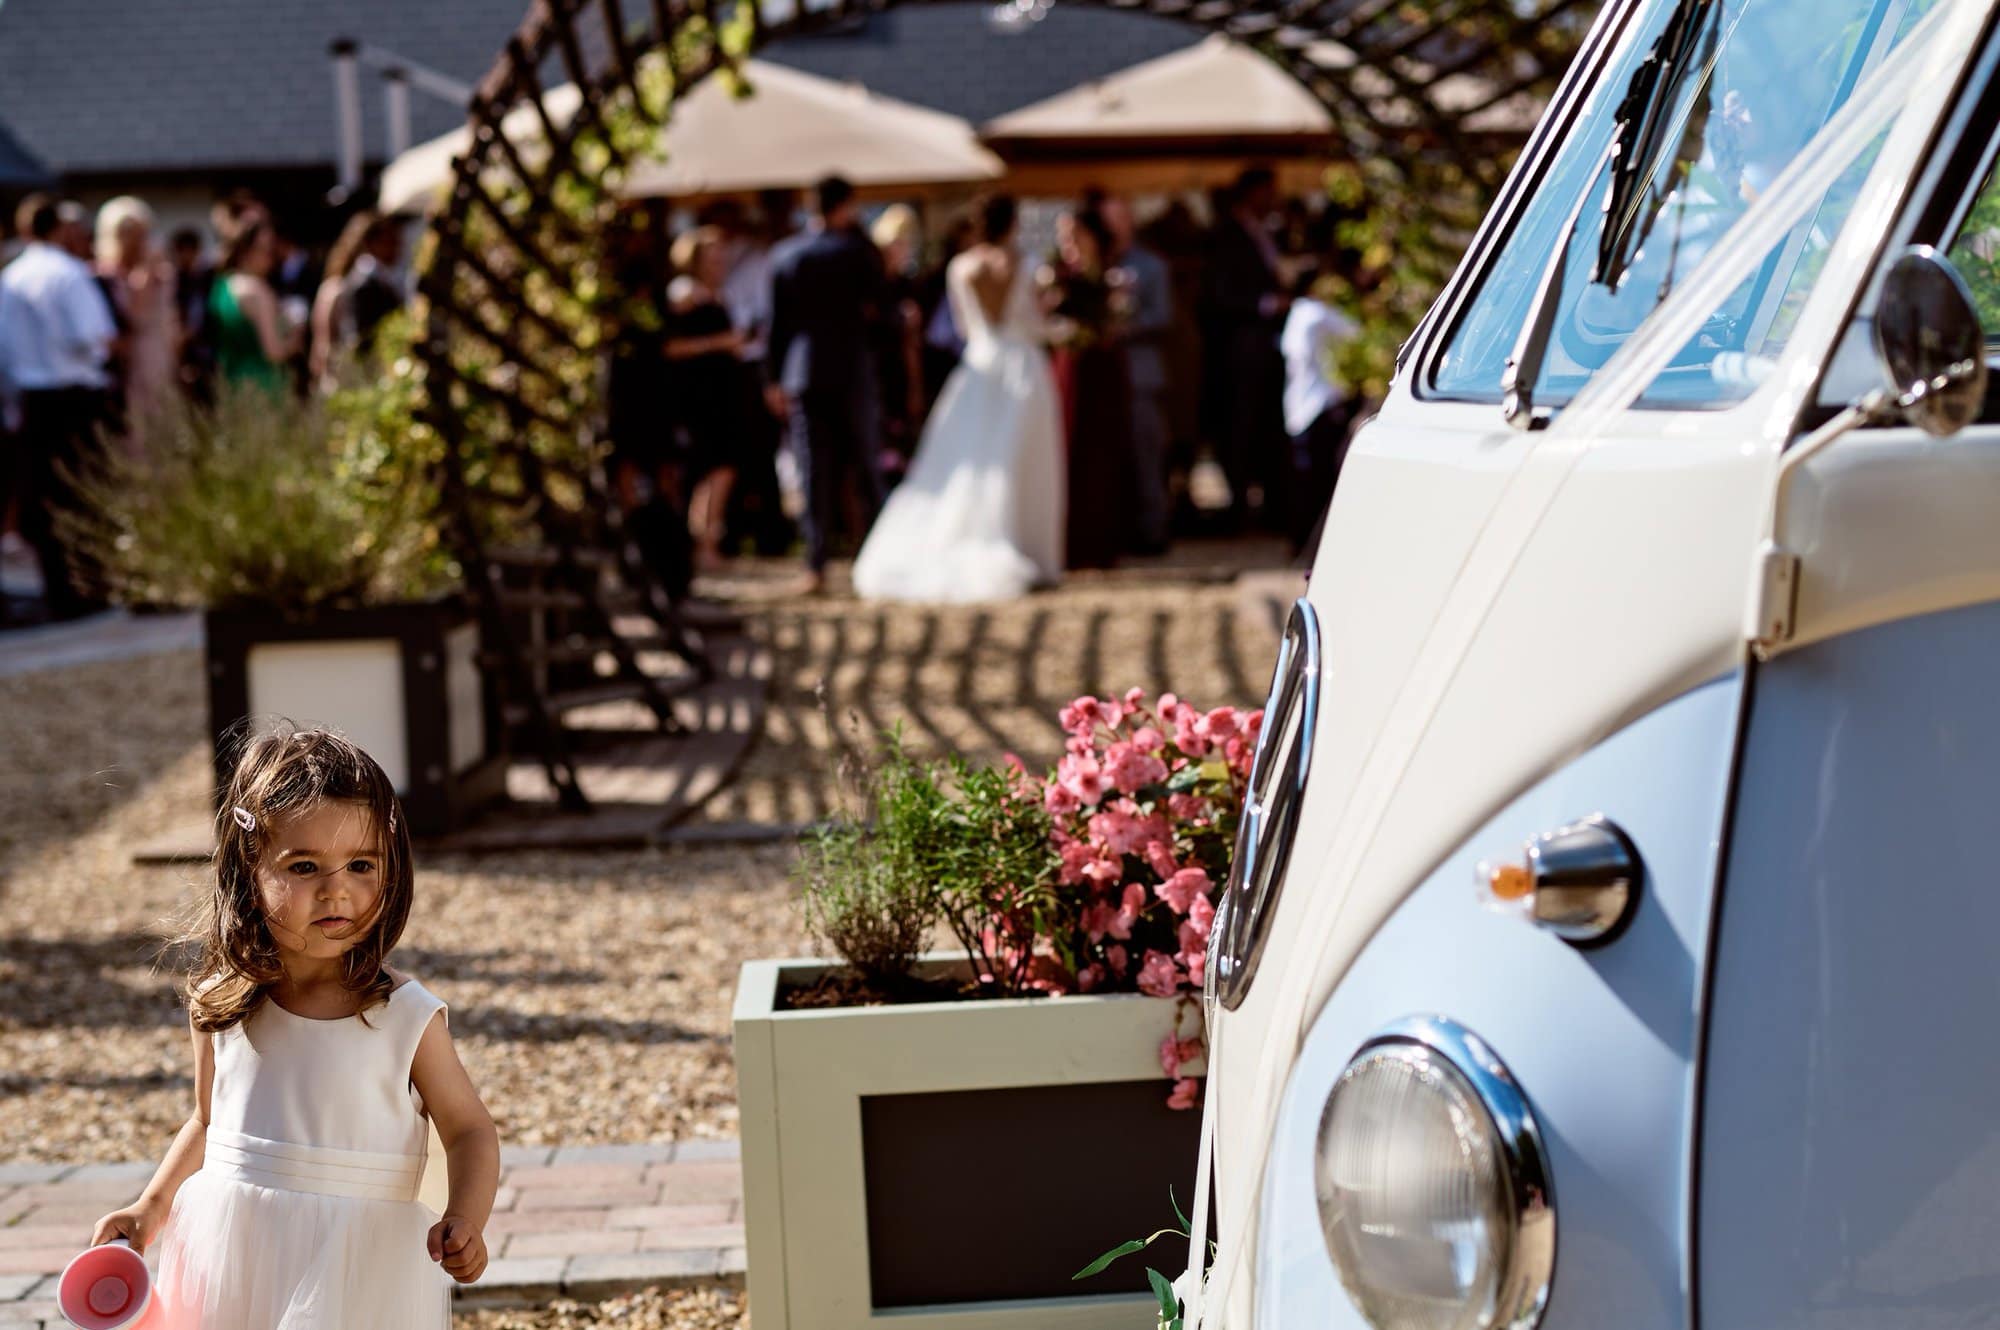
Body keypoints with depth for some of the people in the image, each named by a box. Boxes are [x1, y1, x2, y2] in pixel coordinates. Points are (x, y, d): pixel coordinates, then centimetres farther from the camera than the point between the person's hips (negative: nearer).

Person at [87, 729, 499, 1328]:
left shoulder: (407, 1018, -12)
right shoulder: (220, 1005, -3)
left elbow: (469, 1131, -6)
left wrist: (465, 1221, -23)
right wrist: (154, 1205, 2)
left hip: (360, 1270, -3)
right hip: (227, 1258, 3)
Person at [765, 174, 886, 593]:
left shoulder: (784, 254, 4)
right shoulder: (855, 249, -6)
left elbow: (777, 321, 6)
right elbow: (875, 299, 5)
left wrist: (776, 379, 13)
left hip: (803, 374, 2)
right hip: (851, 370, -2)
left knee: (815, 472, 3)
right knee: (863, 465, 6)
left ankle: (816, 566, -2)